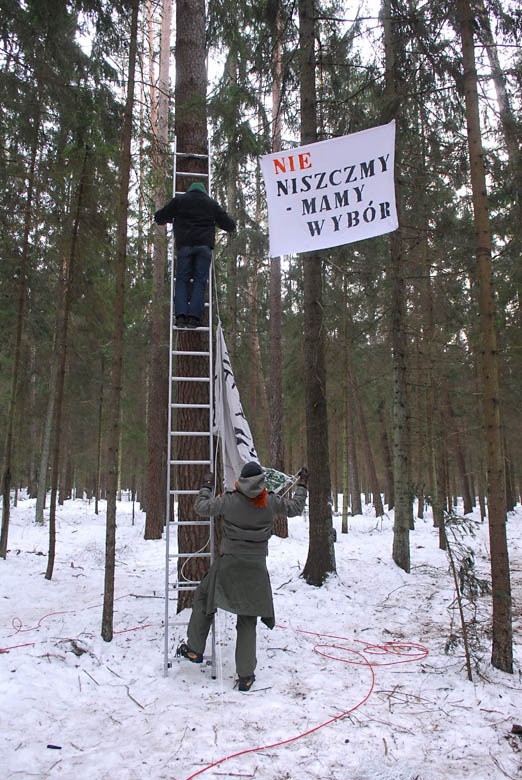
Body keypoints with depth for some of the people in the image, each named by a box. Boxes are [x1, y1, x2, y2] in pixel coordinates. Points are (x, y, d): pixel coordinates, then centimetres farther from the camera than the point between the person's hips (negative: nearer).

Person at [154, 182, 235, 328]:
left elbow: (159, 217, 20)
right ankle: (194, 316, -14)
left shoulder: (179, 200, 17)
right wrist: (231, 227, 43)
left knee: (182, 279, 3)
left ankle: (181, 315, -13)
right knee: (200, 279, -2)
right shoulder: (211, 203, 19)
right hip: (204, 245, 0)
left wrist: (170, 219, 41)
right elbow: (230, 225, 20)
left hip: (184, 244, 0)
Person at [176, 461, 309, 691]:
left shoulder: (229, 500, -10)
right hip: (256, 568, 2)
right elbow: (295, 508, 10)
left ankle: (194, 649, 28)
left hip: (228, 565, -2)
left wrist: (207, 486, 15)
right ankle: (245, 675, 13)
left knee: (202, 598, 23)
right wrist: (302, 485, 24)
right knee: (248, 622, 10)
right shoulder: (271, 502, -5)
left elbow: (201, 507, 0)